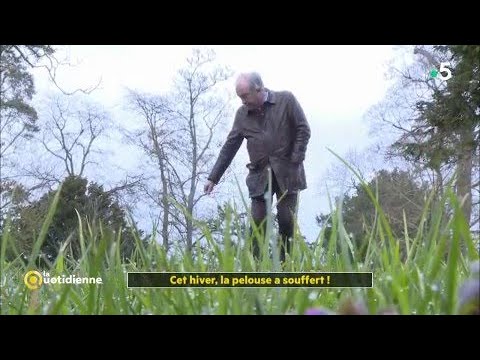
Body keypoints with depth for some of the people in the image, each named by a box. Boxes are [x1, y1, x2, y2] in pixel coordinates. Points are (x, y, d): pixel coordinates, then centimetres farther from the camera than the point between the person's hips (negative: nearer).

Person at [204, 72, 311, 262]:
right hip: (259, 175, 3)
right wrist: (213, 177, 5)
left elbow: (303, 130, -2)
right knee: (258, 222, -3)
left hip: (286, 173, -2)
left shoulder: (286, 100, -3)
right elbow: (229, 147, 8)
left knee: (287, 220, -1)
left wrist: (295, 160, -10)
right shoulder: (242, 114, 6)